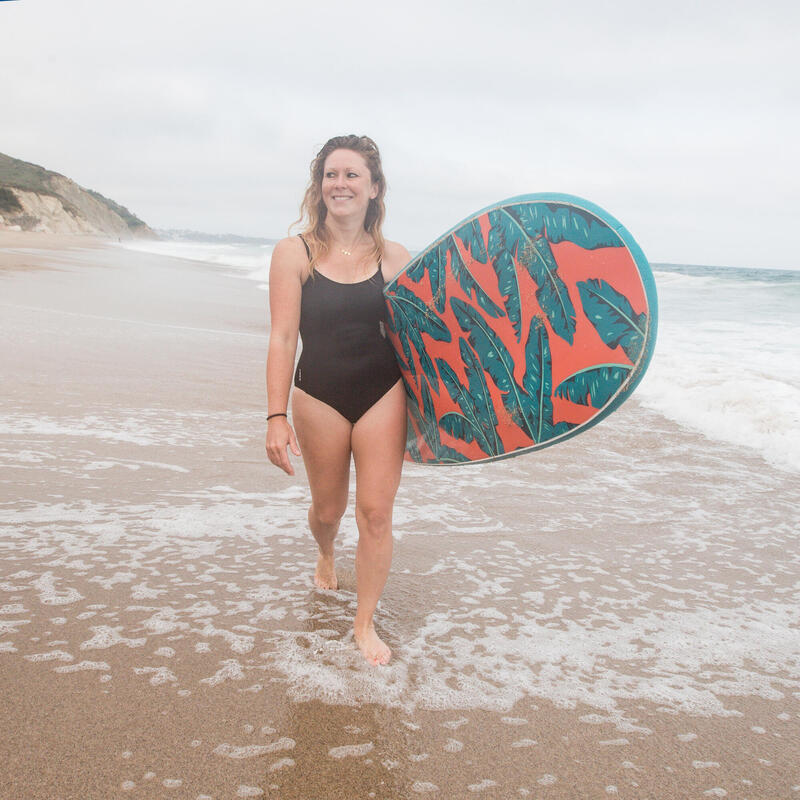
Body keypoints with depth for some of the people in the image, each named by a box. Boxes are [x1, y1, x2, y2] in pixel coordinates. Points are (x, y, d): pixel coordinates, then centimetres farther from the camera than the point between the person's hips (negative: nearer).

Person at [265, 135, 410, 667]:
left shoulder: (395, 258, 0)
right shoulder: (295, 254, -4)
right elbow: (283, 338, -8)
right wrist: (277, 416, -13)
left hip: (384, 393, 1)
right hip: (320, 396, 0)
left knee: (376, 511, -2)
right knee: (328, 508, 14)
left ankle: (365, 623, 16)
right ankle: (326, 555, 52)